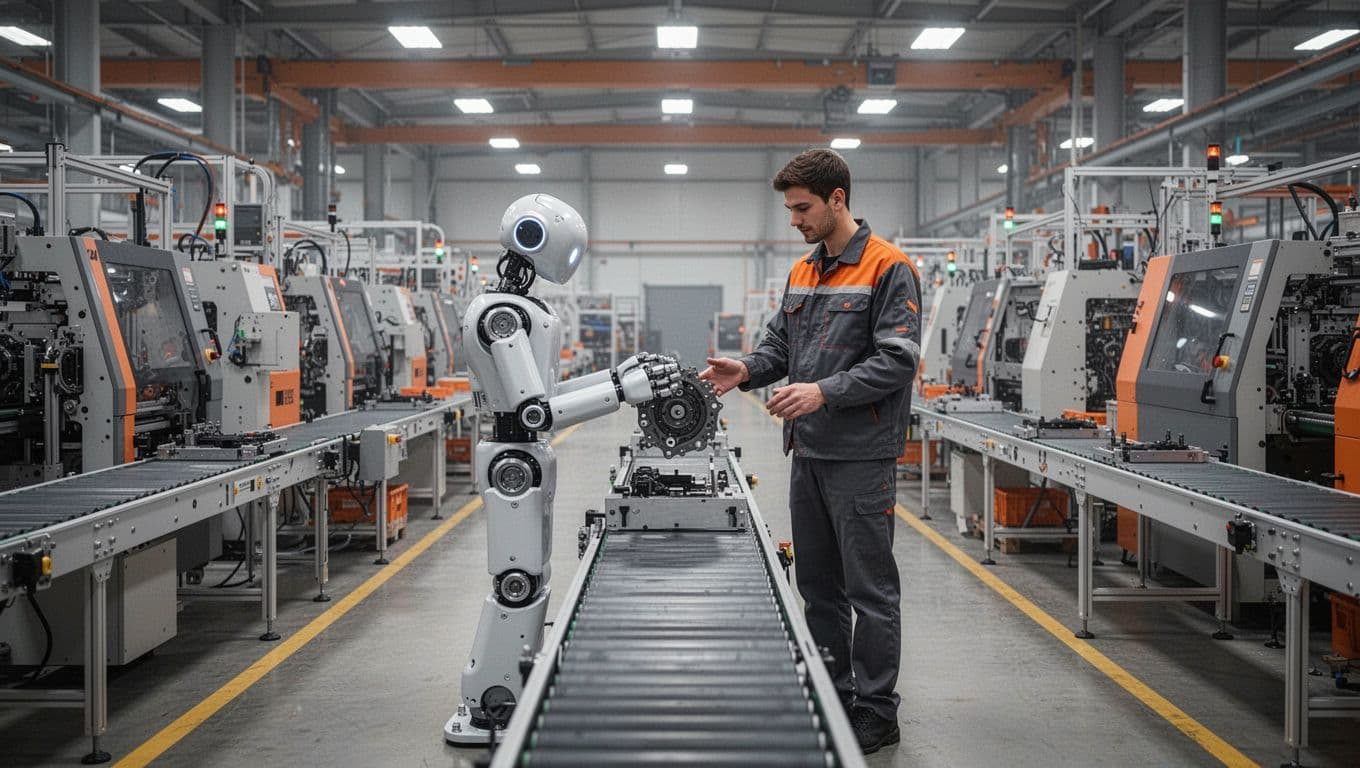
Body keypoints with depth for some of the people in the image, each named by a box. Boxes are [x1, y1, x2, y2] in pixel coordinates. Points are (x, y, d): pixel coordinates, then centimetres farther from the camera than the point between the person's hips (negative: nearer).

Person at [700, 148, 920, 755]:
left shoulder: (888, 269, -9)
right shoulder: (802, 272, 15)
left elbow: (896, 359, -16)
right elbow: (780, 343, 18)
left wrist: (825, 392, -24)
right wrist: (747, 370, -2)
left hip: (860, 456, -8)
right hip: (808, 453, 8)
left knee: (869, 587, 0)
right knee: (817, 584, 15)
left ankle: (876, 710, 11)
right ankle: (828, 694, 28)